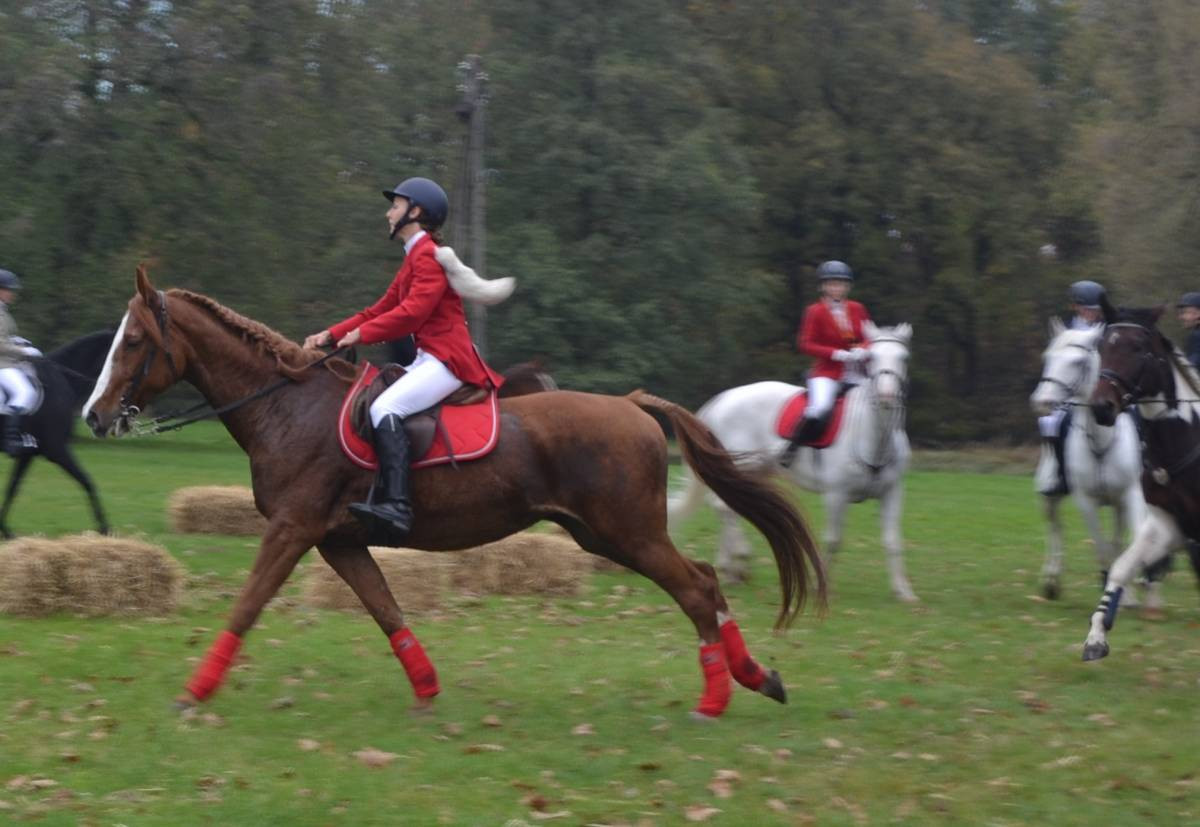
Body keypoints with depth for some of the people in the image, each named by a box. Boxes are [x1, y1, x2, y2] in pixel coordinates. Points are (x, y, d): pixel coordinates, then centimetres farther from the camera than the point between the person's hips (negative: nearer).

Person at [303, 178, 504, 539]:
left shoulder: (428, 255, -10)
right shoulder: (414, 259, 23)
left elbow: (413, 311, -21)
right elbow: (381, 309, 20)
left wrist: (362, 334, -15)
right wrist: (331, 335, 11)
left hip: (447, 359, -11)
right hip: (429, 358, 11)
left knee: (385, 408, -27)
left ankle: (397, 507, -39)